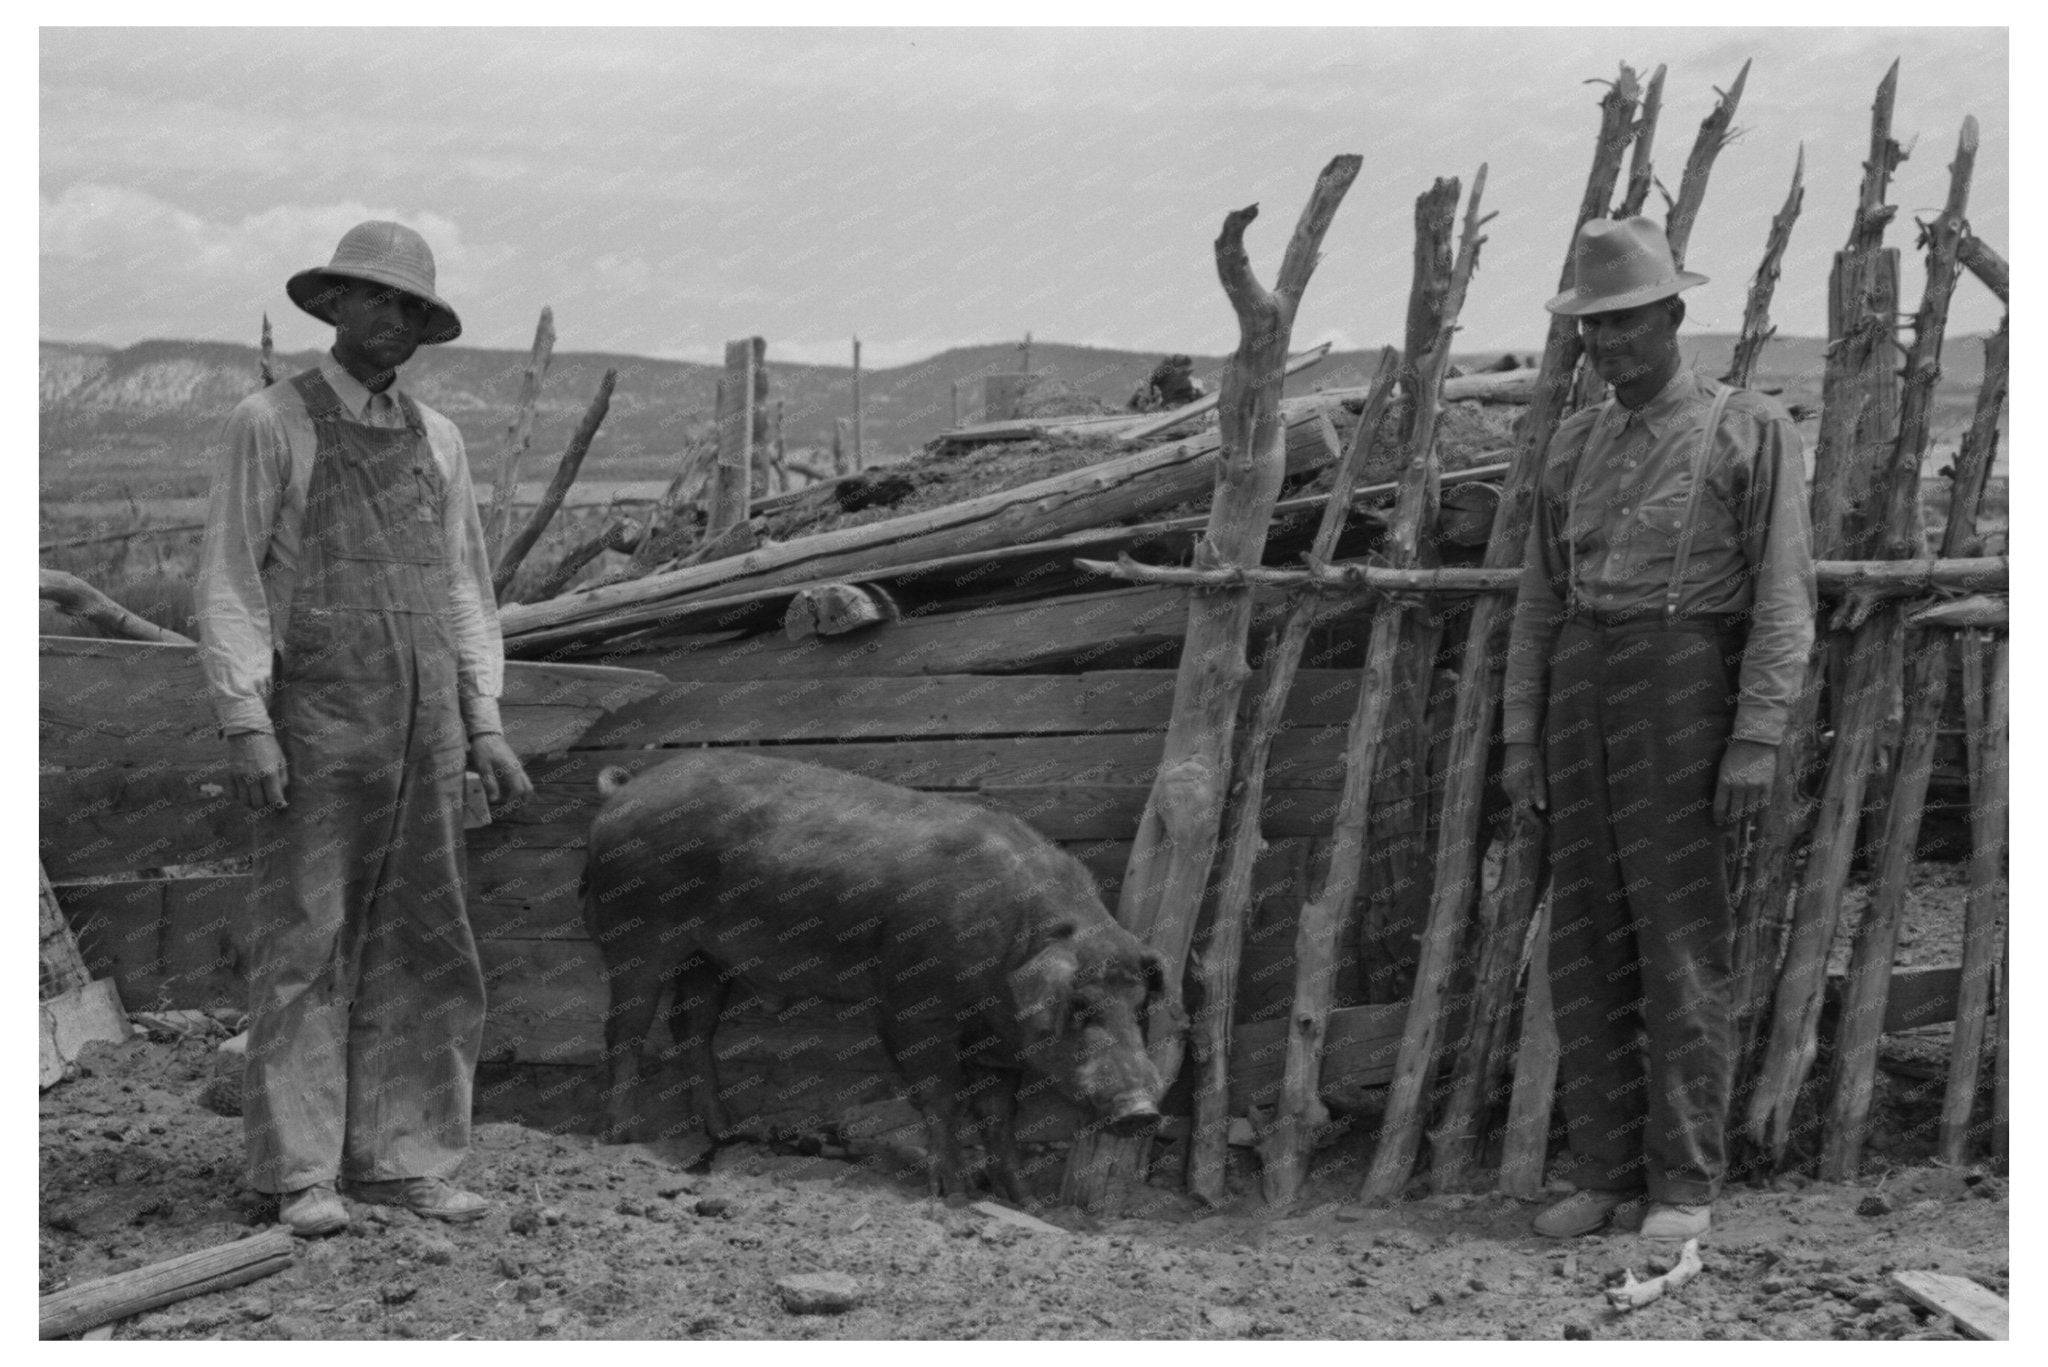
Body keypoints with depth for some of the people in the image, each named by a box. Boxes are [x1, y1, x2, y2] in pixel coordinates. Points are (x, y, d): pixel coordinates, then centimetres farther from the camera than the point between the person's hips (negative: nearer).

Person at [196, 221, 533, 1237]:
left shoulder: (435, 439, 13)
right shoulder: (268, 425, -3)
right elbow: (227, 582, -7)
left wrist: (485, 727, 6)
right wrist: (245, 726, -17)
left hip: (422, 729, 5)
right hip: (314, 724, -5)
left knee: (418, 951, 4)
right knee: (304, 948, -3)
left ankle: (399, 1160, 10)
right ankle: (301, 1174, 2)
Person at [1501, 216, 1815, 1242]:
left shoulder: (1752, 431, -3)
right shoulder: (1576, 446, 14)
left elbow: (1782, 600, -8)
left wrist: (1756, 744, -16)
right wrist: (1521, 740, 7)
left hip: (1686, 691, -5)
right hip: (1580, 695, 6)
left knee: (1681, 940, -6)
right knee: (1589, 939, 4)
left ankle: (1684, 1186, 2)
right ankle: (1607, 1177, 11)